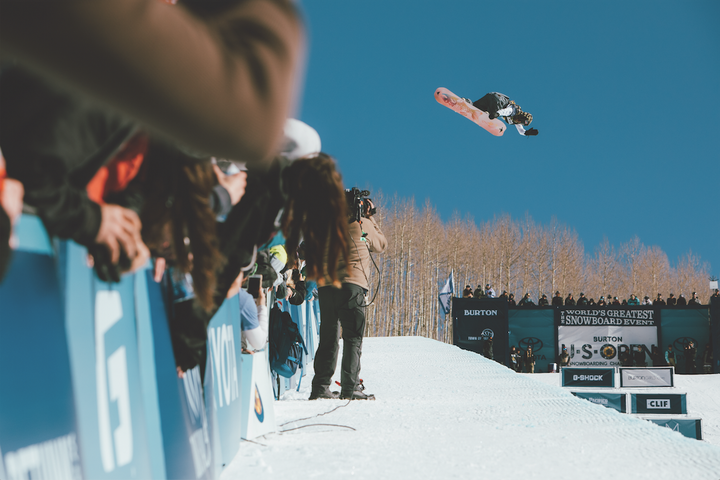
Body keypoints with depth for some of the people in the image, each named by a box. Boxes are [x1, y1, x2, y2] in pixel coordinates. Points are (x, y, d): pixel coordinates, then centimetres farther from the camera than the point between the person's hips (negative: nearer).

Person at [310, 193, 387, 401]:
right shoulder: (363, 224, 2)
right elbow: (381, 245, 20)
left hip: (325, 285, 5)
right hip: (352, 285, -5)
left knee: (328, 337, 11)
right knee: (353, 337, -3)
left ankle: (320, 387, 8)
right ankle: (350, 388, -11)